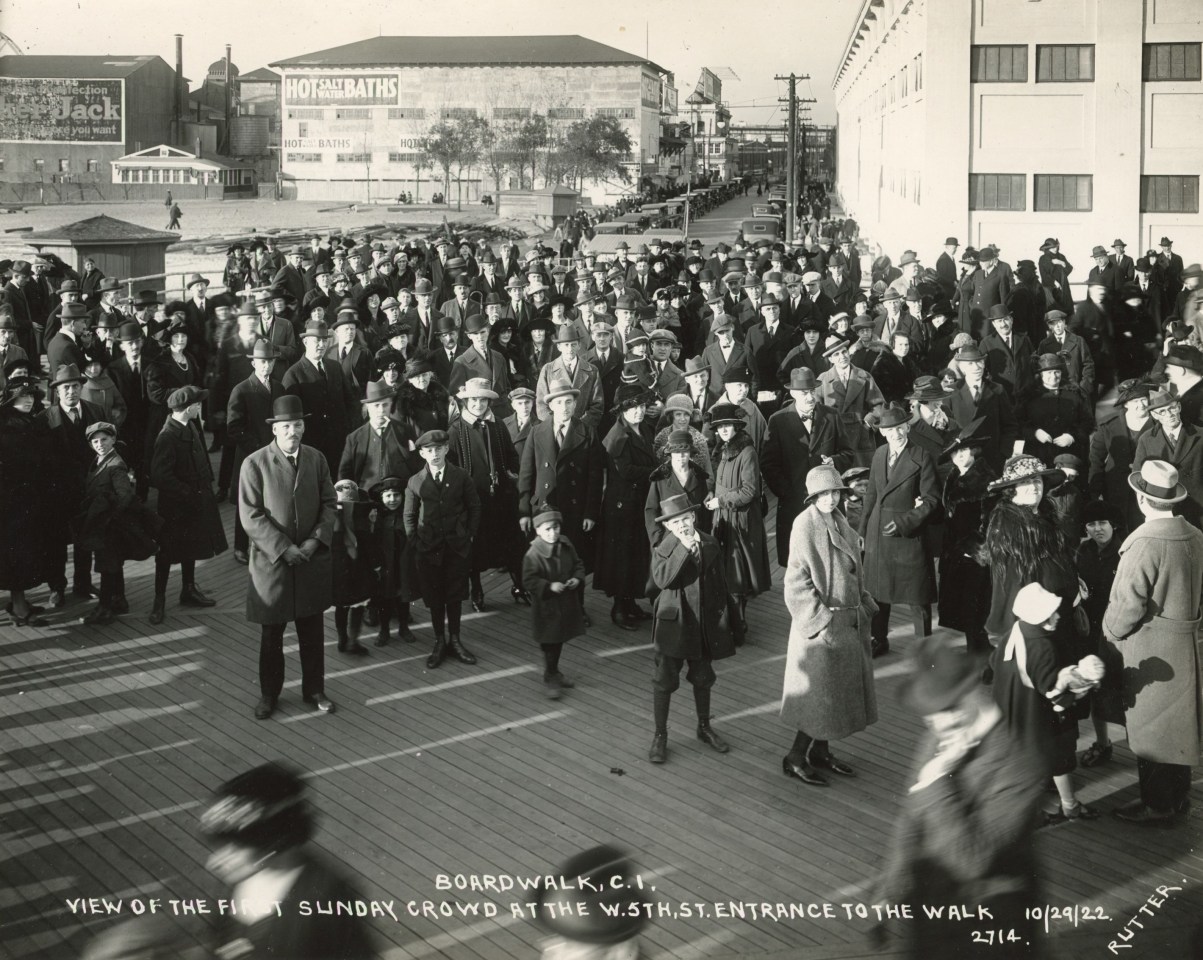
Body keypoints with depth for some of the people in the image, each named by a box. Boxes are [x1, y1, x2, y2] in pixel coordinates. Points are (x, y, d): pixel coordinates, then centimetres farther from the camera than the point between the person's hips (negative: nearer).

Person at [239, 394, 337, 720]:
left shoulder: (316, 459, 2)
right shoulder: (254, 464, -10)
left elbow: (328, 503, 5)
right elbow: (251, 516, -12)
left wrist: (316, 540, -10)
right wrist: (283, 549, -17)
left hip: (312, 558, 3)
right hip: (271, 560, -3)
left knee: (312, 630, 12)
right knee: (271, 634, 10)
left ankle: (314, 690, 26)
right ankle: (269, 694, 25)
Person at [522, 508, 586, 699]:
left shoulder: (567, 548, -1)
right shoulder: (533, 554, -20)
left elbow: (578, 565, 11)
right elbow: (529, 580, -18)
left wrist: (577, 578, -9)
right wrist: (549, 586, -27)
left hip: (566, 604, 6)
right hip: (546, 606, -6)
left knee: (559, 640, 20)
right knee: (550, 643, 2)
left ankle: (554, 671, 38)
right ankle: (550, 678, 15)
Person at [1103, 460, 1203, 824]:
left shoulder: (1144, 545, -24)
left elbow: (1127, 605, -20)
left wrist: (1110, 632, -2)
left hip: (1150, 649, -7)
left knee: (1150, 725, 6)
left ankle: (1156, 804, 16)